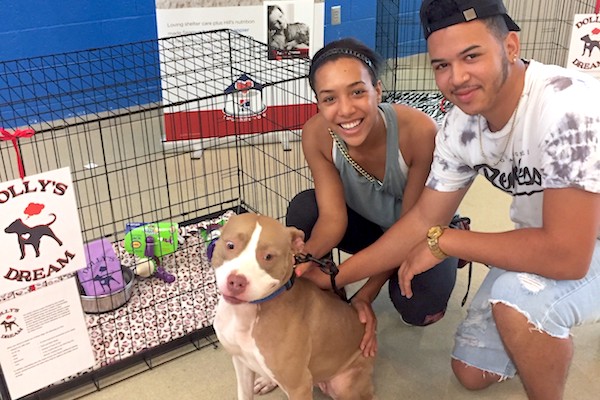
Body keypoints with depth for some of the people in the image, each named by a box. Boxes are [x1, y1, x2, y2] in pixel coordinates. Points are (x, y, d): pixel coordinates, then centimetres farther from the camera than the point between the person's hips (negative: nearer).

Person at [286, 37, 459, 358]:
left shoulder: (419, 131, -35)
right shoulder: (316, 135, -25)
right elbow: (333, 217, -25)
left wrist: (367, 294, -27)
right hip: (368, 224, 3)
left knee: (417, 309, -29)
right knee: (303, 209, -25)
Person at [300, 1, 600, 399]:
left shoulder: (567, 108, -36)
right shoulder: (462, 124, -13)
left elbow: (568, 254, -38)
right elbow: (424, 220, -5)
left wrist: (444, 241, -27)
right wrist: (334, 276, -8)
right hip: (548, 241, 7)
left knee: (517, 297, -36)